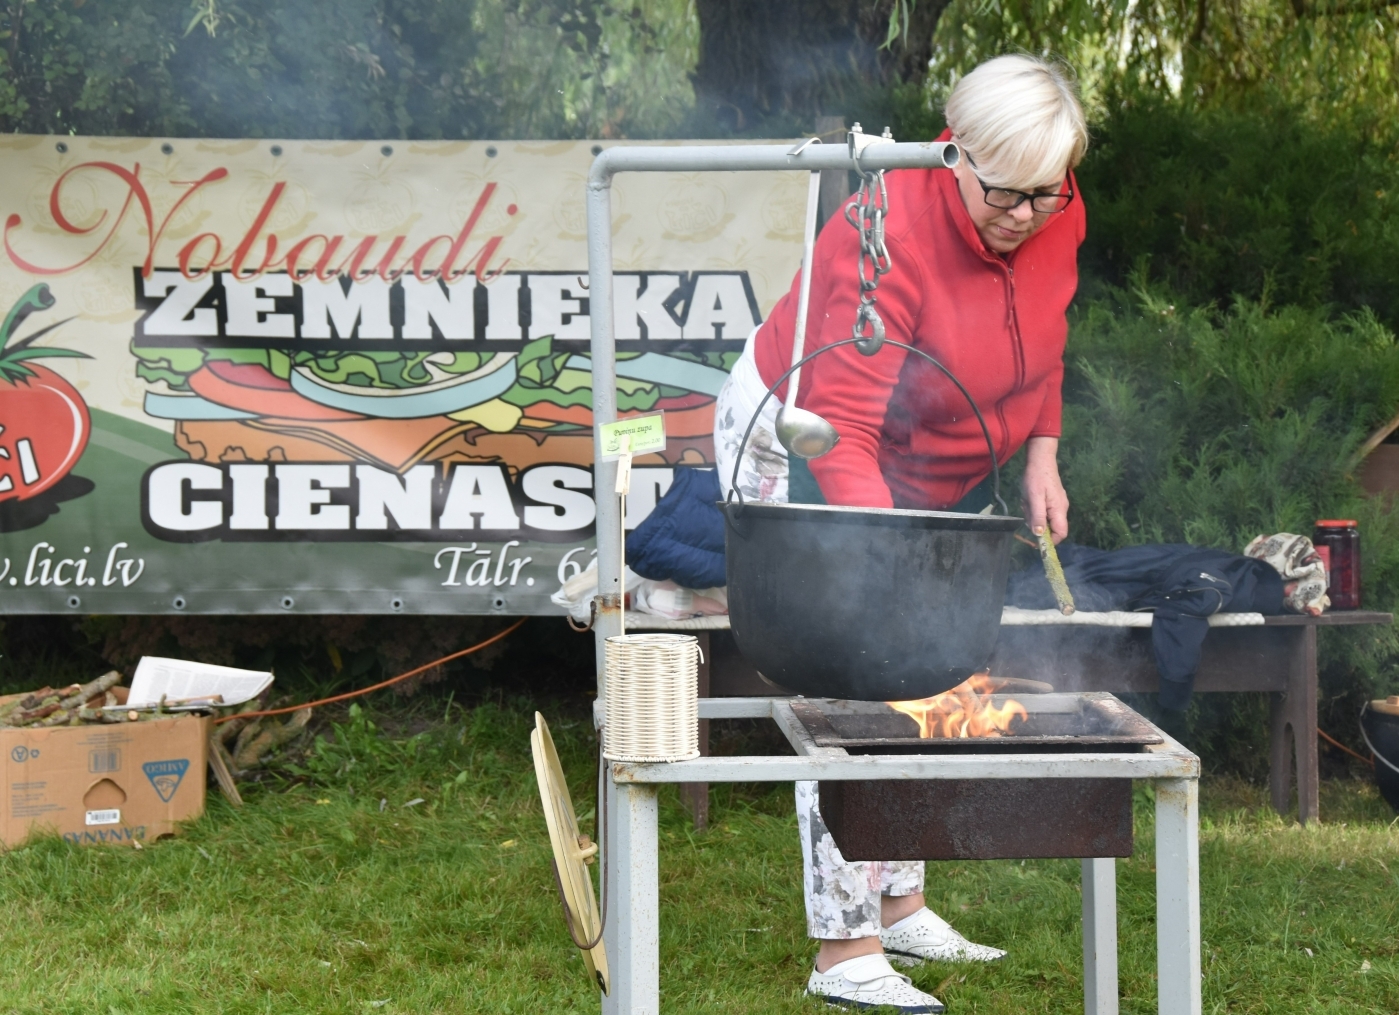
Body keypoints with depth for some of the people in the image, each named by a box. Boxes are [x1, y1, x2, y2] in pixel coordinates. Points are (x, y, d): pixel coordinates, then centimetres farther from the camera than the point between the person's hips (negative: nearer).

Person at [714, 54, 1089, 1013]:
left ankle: (900, 904, 21)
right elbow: (840, 432, -38)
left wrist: (1041, 455, 1)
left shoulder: (1057, 222, -12)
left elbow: (1039, 343, 11)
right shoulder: (888, 240, -34)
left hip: (936, 465, 7)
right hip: (800, 451, -7)